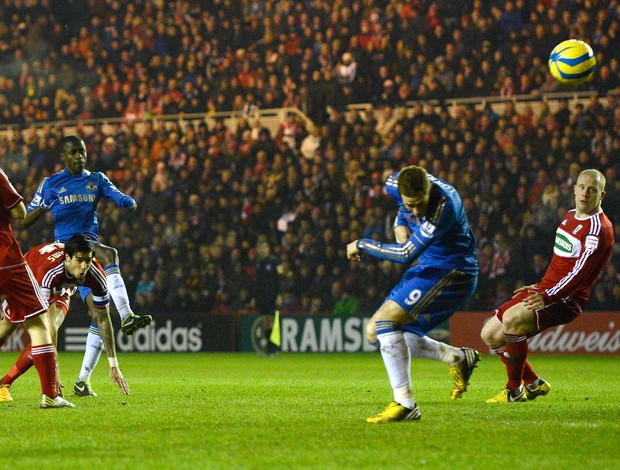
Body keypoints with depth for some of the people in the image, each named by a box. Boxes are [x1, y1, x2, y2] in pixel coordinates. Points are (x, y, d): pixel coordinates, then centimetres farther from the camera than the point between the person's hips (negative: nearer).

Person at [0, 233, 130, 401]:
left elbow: (103, 320, -24)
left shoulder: (97, 276, -35)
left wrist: (114, 365, -26)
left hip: (61, 290, 2)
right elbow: (49, 323, -51)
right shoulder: (49, 272, -48)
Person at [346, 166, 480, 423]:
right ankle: (458, 358, 15)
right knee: (375, 334, 9)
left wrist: (361, 245, -18)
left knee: (385, 320, -25)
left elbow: (407, 253, -30)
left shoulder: (443, 207, -31)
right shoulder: (398, 184, -8)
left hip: (451, 274, -9)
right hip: (427, 270, 9)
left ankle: (405, 405, -27)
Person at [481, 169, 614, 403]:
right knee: (490, 334, 6)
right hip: (545, 290, 9)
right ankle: (534, 384, 18)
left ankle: (514, 390, -20)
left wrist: (547, 297, -31)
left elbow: (580, 272, -24)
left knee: (512, 318, -34)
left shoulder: (599, 229, -15)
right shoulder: (571, 216, 14)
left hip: (566, 300, -9)